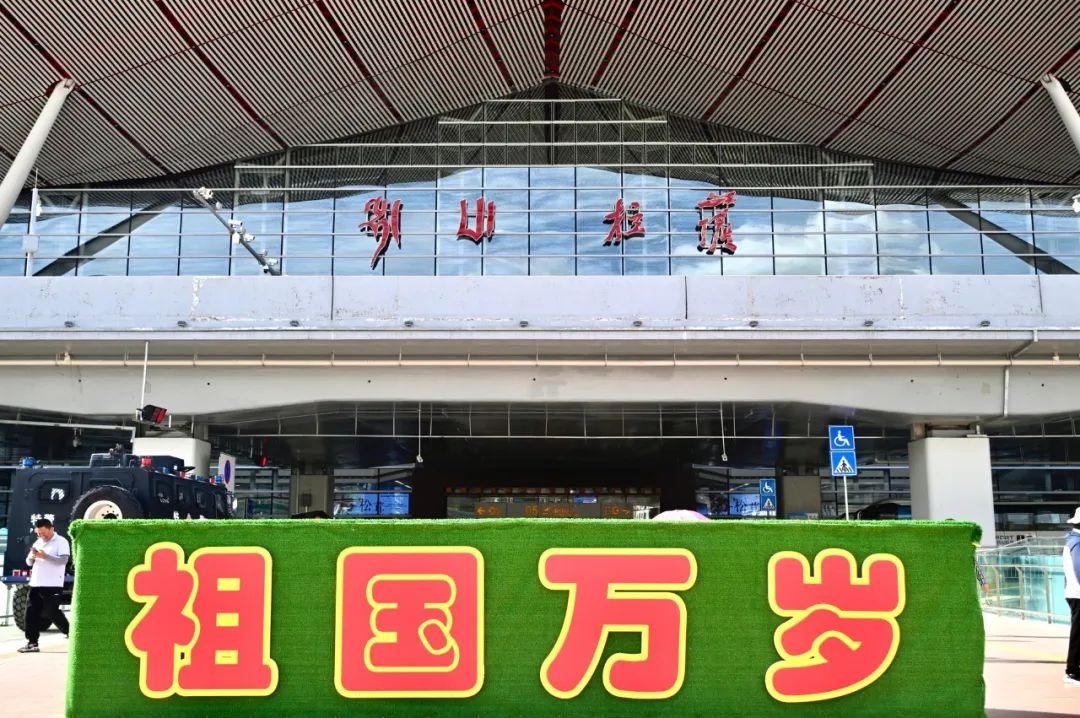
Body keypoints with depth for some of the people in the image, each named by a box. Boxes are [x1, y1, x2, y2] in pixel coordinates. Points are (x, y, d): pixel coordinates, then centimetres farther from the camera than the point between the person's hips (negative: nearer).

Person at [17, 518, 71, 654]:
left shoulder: (61, 542, -5)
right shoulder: (38, 543, 18)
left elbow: (63, 560, -17)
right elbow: (29, 562, 19)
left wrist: (45, 556, -27)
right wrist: (31, 557, -5)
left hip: (52, 585, -7)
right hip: (36, 584, 7)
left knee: (51, 612, -7)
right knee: (31, 612, 3)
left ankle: (70, 632, 11)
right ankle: (32, 643, 8)